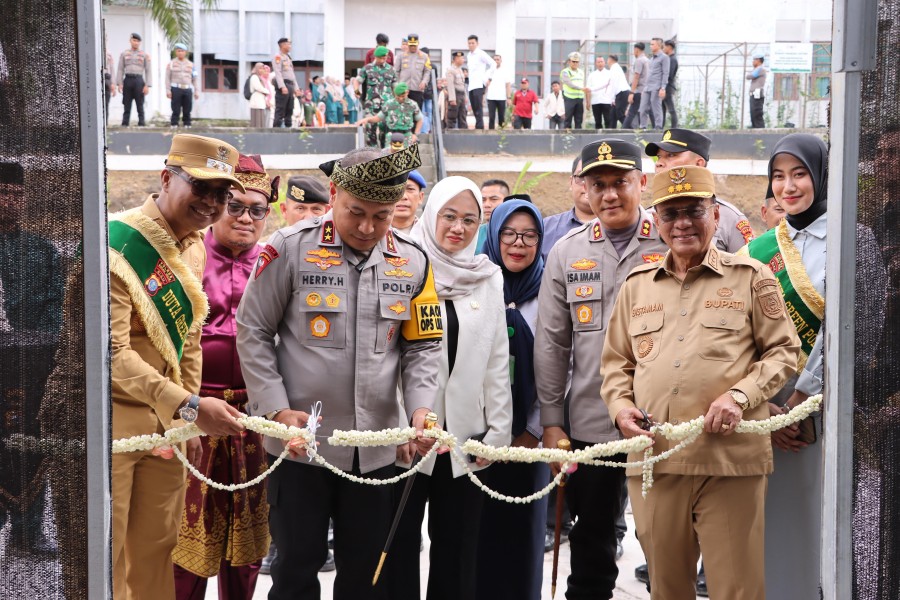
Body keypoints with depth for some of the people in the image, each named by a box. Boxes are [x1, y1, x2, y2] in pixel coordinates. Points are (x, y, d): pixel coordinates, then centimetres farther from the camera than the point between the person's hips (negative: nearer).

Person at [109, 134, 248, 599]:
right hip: (113, 416, -7)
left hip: (167, 418, 8)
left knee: (156, 550, 15)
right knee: (104, 555, -2)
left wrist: (189, 421, 14)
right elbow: (113, 352, -25)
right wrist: (190, 406, -31)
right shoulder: (116, 245, -18)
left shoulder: (194, 247, 9)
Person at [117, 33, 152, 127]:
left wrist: (147, 85, -7)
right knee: (127, 105, 3)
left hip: (139, 80, -1)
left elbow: (148, 71, 2)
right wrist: (120, 83, -2)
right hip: (127, 80, 1)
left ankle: (141, 124, 2)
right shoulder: (124, 54, 10)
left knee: (140, 105, 0)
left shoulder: (145, 55, 6)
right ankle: (125, 124, 5)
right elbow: (120, 70, 8)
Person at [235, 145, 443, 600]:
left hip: (375, 447, 3)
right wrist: (277, 410, -11)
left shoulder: (412, 262, 3)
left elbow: (423, 346, 8)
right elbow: (252, 332, -3)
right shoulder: (290, 247, -7)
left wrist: (421, 408, -9)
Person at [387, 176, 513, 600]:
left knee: (457, 548, 10)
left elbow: (497, 360, 9)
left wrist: (499, 429, 5)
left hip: (466, 435, 3)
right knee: (400, 541, 5)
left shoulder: (488, 279, 9)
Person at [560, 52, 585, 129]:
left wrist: (584, 100, 11)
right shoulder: (565, 72, -2)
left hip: (580, 99, 5)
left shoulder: (581, 72, 16)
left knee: (579, 120, 5)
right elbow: (570, 84, -15)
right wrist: (581, 88, -24)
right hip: (569, 98, -5)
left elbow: (582, 85, 17)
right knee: (568, 120, -4)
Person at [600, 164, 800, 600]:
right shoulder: (637, 284, 15)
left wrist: (740, 395, -12)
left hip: (731, 461, -3)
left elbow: (784, 350, 4)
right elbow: (615, 362, 19)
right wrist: (621, 406, 0)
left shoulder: (750, 277, 5)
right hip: (653, 459, 4)